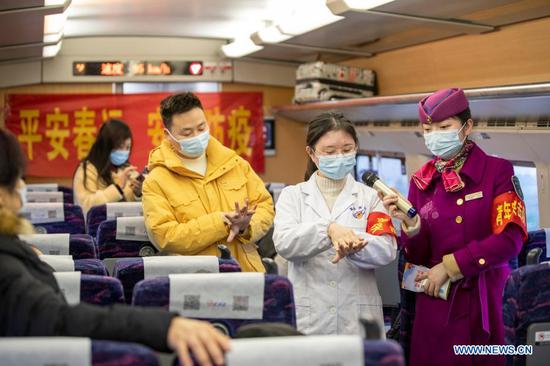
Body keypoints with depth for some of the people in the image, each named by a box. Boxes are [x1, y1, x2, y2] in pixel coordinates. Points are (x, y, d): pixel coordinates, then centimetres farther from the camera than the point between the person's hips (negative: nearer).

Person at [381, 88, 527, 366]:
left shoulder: (498, 171, -3)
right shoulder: (421, 181, 6)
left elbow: (511, 239, -11)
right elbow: (417, 257, 6)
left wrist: (450, 265, -12)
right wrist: (411, 226, -14)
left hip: (486, 301, -2)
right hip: (435, 303, 3)